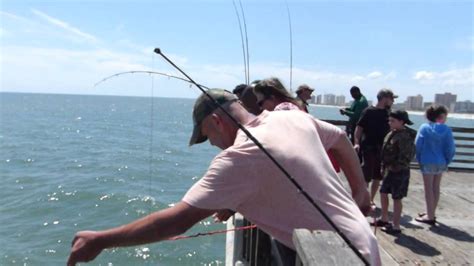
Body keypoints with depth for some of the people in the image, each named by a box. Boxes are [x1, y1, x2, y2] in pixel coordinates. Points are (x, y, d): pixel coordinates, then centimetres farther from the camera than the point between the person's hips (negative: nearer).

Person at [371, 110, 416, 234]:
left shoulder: (405, 136, -21)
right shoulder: (392, 133, 8)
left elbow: (406, 156, -25)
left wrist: (394, 167, -19)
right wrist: (384, 166, 14)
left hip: (399, 172, -10)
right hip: (389, 170, 10)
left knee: (396, 198, -1)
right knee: (383, 193, 18)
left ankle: (396, 226, 10)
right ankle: (384, 219, 34)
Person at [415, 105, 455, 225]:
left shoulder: (424, 127, -10)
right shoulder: (446, 129, -6)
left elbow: (418, 145, -9)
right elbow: (450, 148, -4)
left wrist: (419, 160, 4)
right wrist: (447, 161, 10)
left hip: (427, 162, -3)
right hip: (440, 163, 3)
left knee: (429, 189, 4)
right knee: (436, 188, 16)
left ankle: (430, 216, 7)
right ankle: (431, 213, 29)